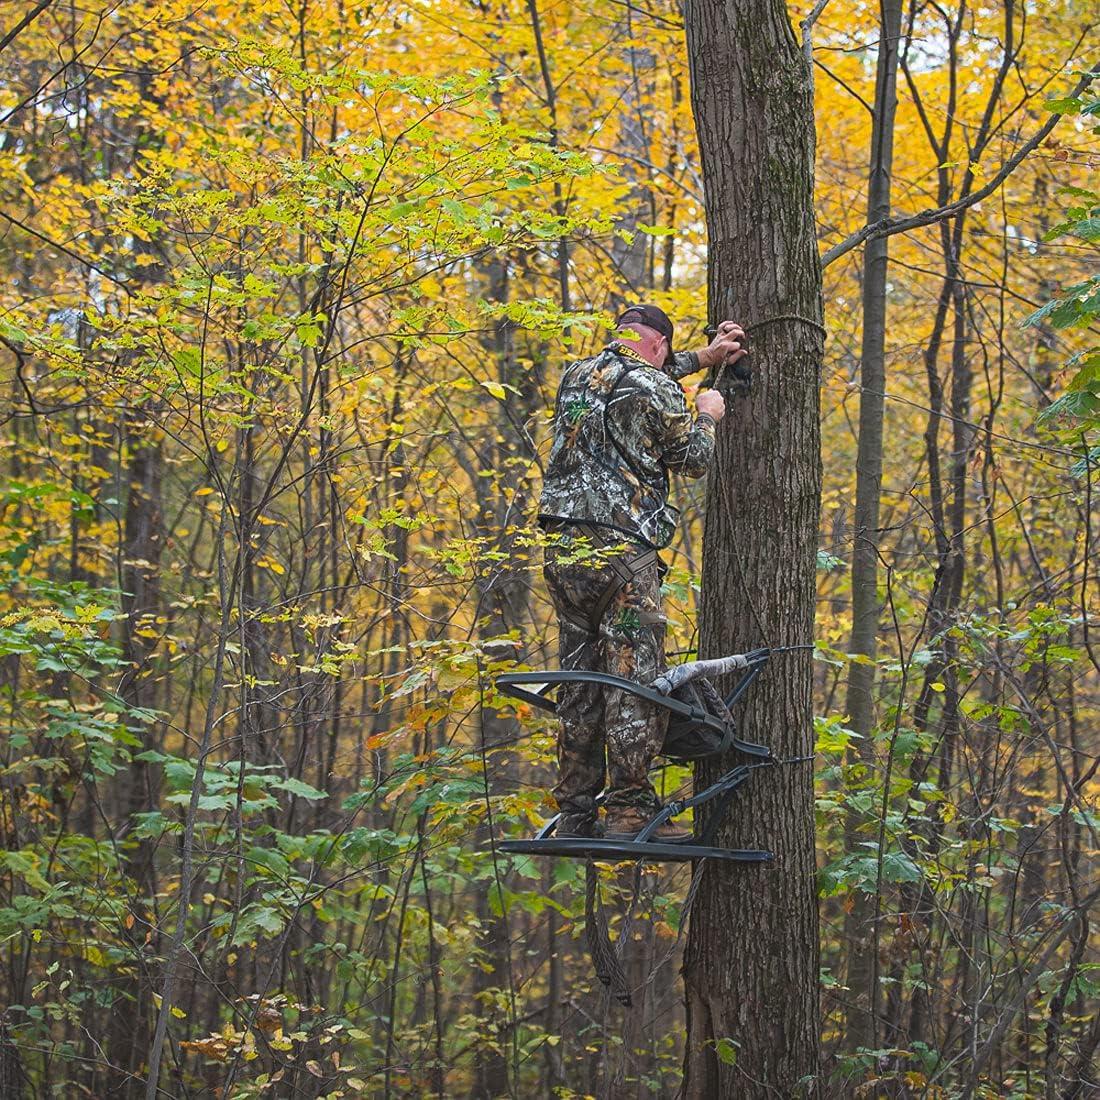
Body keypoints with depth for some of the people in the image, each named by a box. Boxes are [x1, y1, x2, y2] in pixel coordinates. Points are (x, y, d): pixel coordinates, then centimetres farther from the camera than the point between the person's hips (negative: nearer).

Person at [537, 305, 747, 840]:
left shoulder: (576, 375, 16)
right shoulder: (654, 390, -6)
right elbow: (692, 460, 5)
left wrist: (703, 357, 36)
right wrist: (706, 416, 24)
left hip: (562, 549, 7)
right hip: (620, 553, -7)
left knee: (580, 684, 10)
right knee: (635, 682, -6)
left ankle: (574, 812, 11)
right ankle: (629, 809, -9)